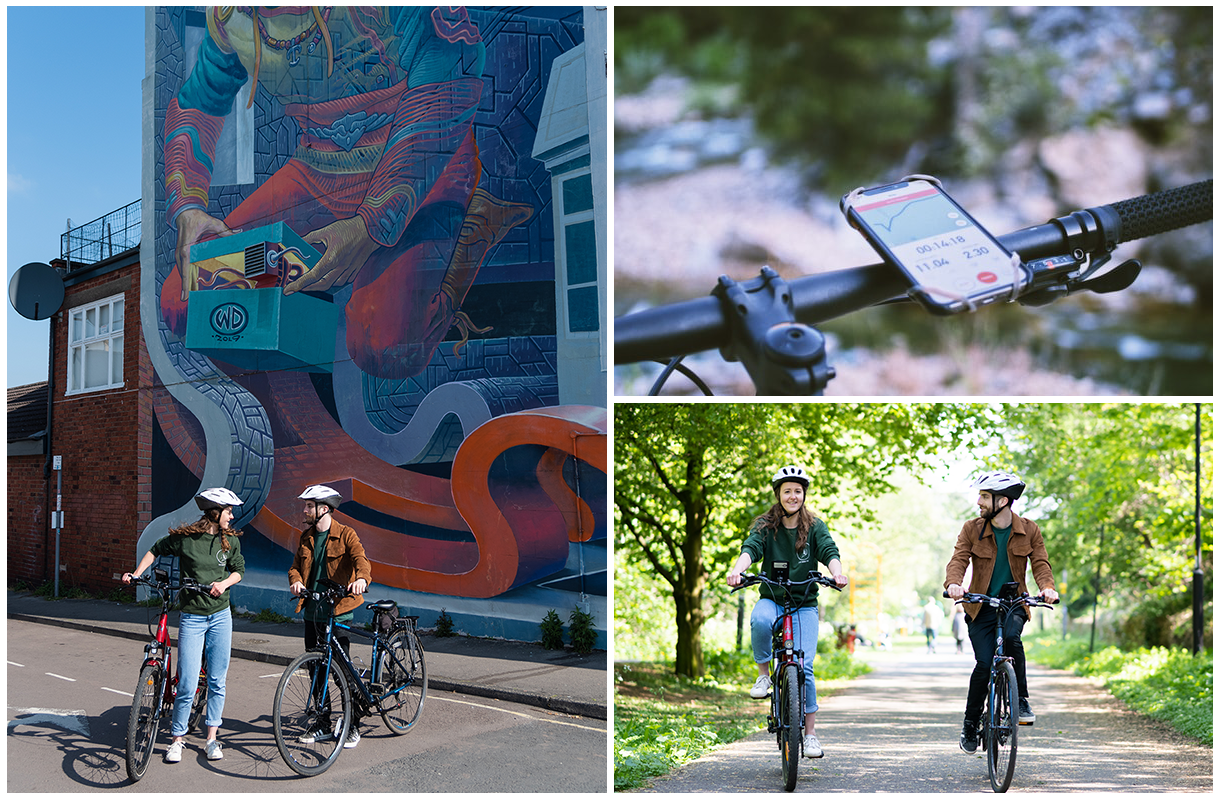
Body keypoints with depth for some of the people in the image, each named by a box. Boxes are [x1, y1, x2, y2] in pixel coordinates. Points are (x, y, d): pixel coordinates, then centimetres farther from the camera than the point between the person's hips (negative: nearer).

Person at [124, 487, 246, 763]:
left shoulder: (230, 540, 1)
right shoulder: (184, 537, -7)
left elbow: (239, 569, 9)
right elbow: (156, 549, 9)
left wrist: (224, 583, -10)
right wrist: (136, 574, 1)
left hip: (221, 616, 3)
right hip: (192, 618, -3)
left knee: (217, 681, 6)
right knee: (187, 685, -6)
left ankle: (211, 738, 17)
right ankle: (178, 738, 11)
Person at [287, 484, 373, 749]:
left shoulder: (345, 534, -6)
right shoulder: (306, 537, 13)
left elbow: (360, 558, -21)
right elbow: (296, 566, 13)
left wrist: (361, 578, -43)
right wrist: (296, 580, -11)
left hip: (338, 610, -6)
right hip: (311, 610, 6)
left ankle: (352, 727, 6)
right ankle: (324, 724, 22)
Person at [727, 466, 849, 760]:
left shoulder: (815, 527, 2)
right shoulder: (765, 526, 0)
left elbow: (829, 552, -15)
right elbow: (750, 548, -18)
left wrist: (837, 572, -38)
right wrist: (738, 569, -40)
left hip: (804, 605, 0)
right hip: (771, 600, 0)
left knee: (804, 666, -11)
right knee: (760, 621, -37)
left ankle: (809, 732, 3)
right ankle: (763, 674, -12)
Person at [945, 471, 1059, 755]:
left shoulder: (1029, 531, -1)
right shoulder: (972, 529, -2)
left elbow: (1040, 563, -9)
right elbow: (958, 560, -13)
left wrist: (1047, 587, -31)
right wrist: (953, 583, -35)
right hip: (981, 607, 0)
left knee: (1011, 637, -33)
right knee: (984, 664, -13)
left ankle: (1021, 700, -14)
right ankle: (970, 723, 6)